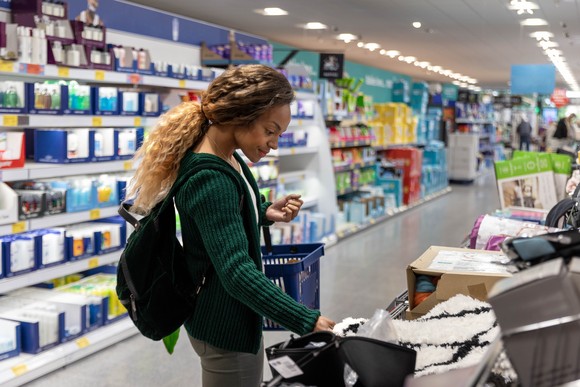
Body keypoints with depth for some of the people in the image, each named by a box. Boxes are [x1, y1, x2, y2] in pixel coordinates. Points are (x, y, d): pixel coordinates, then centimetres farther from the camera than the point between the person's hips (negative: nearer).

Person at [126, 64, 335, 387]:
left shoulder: (226, 156, 1)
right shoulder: (210, 178, -29)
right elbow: (235, 270, -34)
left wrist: (266, 213, -1)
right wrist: (307, 322, -35)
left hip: (234, 315, 10)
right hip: (225, 327, -10)